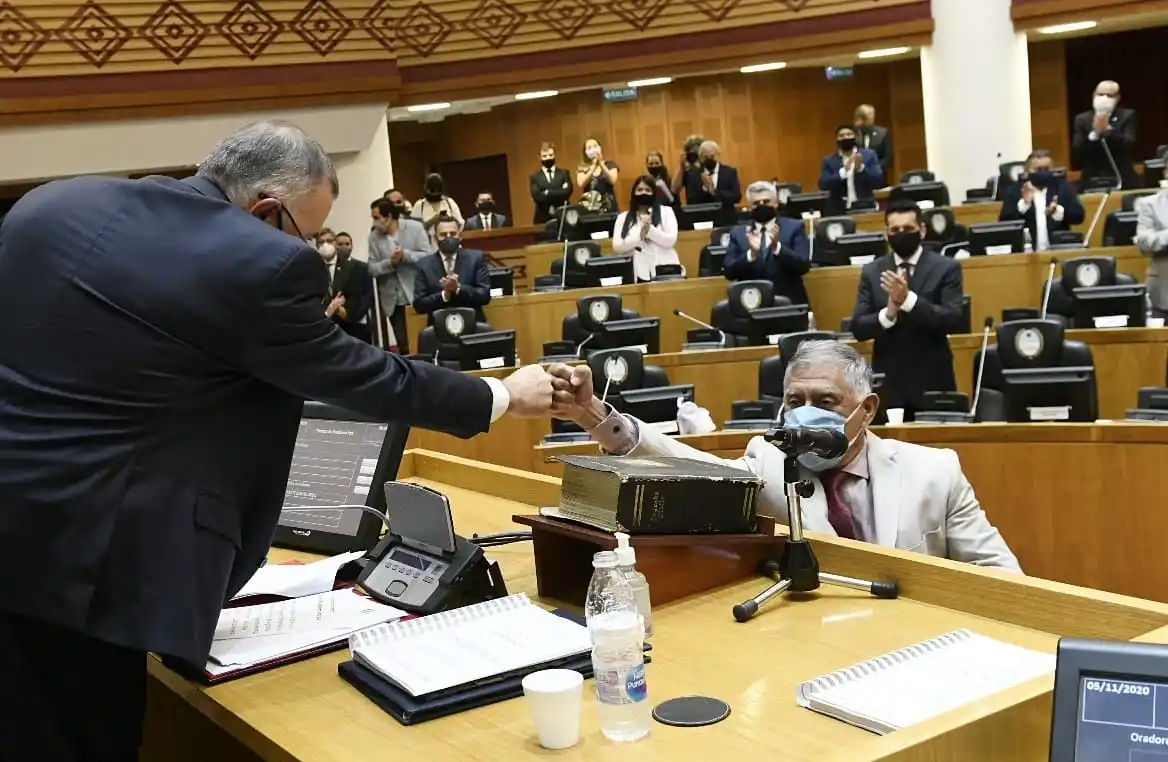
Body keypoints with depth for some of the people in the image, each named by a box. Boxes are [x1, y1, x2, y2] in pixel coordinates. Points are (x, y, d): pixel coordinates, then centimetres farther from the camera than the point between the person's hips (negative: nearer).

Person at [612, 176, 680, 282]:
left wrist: (650, 230, -16)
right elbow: (617, 247, 2)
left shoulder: (666, 211, 10)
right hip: (638, 273, 0)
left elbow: (671, 240, -2)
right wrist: (640, 235, -11)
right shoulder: (623, 217, 13)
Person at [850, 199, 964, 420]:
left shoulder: (946, 268, -1)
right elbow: (858, 329, 0)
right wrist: (888, 312, -20)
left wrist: (909, 299, -23)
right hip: (888, 382, 2)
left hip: (932, 382, -2)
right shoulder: (871, 271, 6)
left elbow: (955, 321, -12)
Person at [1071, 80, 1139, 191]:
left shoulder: (1127, 116, 5)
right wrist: (1094, 132, -17)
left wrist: (1108, 129, -18)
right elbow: (1076, 153, -4)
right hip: (1091, 184, 0)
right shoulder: (1082, 119, 6)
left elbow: (1129, 147, -9)